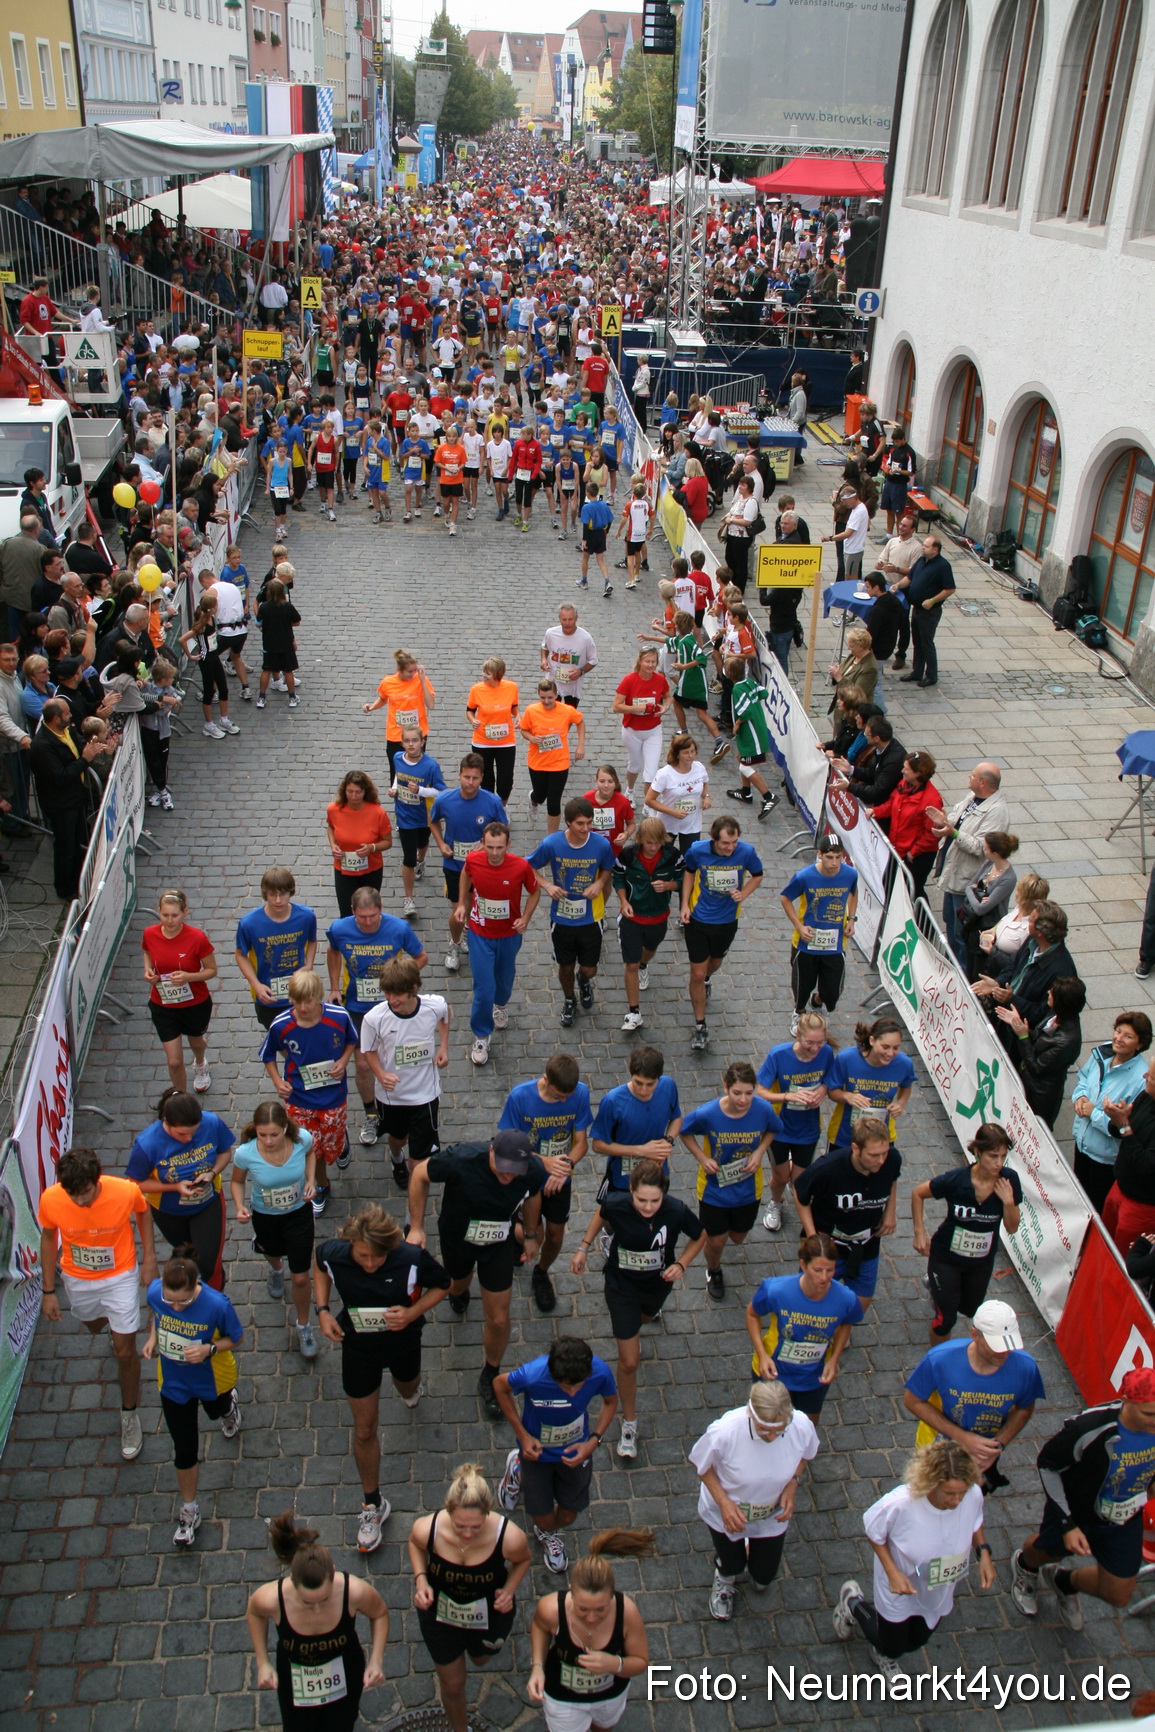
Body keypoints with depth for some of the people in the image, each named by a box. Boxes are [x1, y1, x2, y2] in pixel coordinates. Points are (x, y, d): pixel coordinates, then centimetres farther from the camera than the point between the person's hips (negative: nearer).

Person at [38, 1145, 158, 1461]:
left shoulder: (126, 1191, -32)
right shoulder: (50, 1200, -29)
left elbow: (143, 1212, -7)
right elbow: (48, 1238, -8)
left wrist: (149, 1258, -5)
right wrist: (48, 1291, -2)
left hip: (121, 1277, -2)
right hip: (78, 1281, 2)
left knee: (125, 1351, 3)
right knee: (94, 1325, 30)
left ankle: (129, 1414, 28)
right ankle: (114, 1325, 68)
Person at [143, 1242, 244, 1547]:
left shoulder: (216, 1305, -36)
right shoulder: (155, 1292, -27)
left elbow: (235, 1338, -17)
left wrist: (209, 1349, -34)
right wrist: (153, 1338, -17)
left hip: (212, 1380, -1)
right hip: (174, 1383, 2)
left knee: (217, 1411, 34)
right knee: (184, 1450, 12)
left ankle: (228, 1406, 73)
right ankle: (189, 1511, 35)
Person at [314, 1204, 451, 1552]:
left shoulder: (412, 1258, -33)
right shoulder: (333, 1254, -29)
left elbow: (441, 1284, -13)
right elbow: (319, 1264, -2)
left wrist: (413, 1312, -30)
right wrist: (322, 1310, -13)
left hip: (403, 1339, 0)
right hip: (358, 1344, 0)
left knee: (407, 1390, 32)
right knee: (364, 1430, 10)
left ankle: (411, 1386, 72)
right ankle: (373, 1504, 33)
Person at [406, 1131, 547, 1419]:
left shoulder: (534, 1171, -29)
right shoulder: (461, 1160, -40)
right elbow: (419, 1174, -21)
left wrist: (530, 1236, 11)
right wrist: (416, 1227, -17)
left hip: (498, 1244, 1)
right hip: (456, 1237, -1)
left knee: (498, 1320, 5)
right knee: (459, 1284, 30)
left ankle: (490, 1377, 33)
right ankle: (458, 1292, 70)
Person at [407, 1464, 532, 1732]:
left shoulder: (510, 1538, -37)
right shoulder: (427, 1529, -35)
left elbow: (523, 1560, -11)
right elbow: (415, 1543, -7)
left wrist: (509, 1589, -27)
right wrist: (421, 1579, -22)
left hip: (489, 1616, 0)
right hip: (440, 1614, 0)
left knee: (481, 1659, 32)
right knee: (452, 1684, 21)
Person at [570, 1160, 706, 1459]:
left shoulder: (676, 1211, -32)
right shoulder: (616, 1204, -32)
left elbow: (700, 1236, -10)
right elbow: (601, 1213, -4)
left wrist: (681, 1264, -23)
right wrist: (583, 1247, -6)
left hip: (659, 1282, 2)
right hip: (621, 1285, -2)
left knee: (645, 1316, 36)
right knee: (629, 1362, -1)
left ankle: (645, 1312, 75)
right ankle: (629, 1423, 23)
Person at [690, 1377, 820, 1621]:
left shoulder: (802, 1426, -32)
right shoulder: (724, 1432, -40)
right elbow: (702, 1465, -18)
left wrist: (793, 1483, -20)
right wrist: (723, 1502, -27)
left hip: (773, 1516, 2)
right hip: (728, 1512, -2)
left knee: (764, 1577, 21)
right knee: (731, 1566, 23)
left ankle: (754, 1552, 56)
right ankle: (724, 1578, 60)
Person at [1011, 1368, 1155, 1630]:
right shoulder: (1090, 1428, -39)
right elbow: (1047, 1464, -21)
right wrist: (1067, 1525, -20)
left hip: (1125, 1521, 4)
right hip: (1073, 1512, -4)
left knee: (1119, 1598, 13)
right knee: (1047, 1552, 25)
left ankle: (1066, 1581, 45)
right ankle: (1024, 1568, 63)